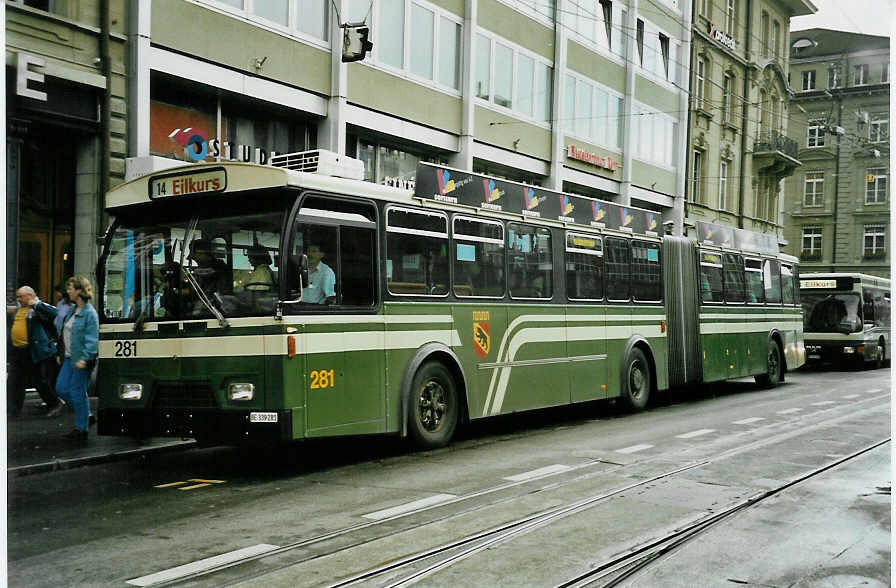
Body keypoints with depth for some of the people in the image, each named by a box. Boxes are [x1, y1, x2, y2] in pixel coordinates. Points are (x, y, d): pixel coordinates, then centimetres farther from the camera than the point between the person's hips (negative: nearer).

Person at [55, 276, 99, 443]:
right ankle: (86, 416, 25)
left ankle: (81, 430, 11)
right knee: (61, 388, 11)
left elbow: (92, 340, -20)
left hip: (81, 360, -9)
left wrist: (84, 358, -27)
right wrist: (61, 354, 21)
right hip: (69, 358, 9)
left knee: (78, 393, -2)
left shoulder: (89, 313, -15)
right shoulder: (72, 310, 12)